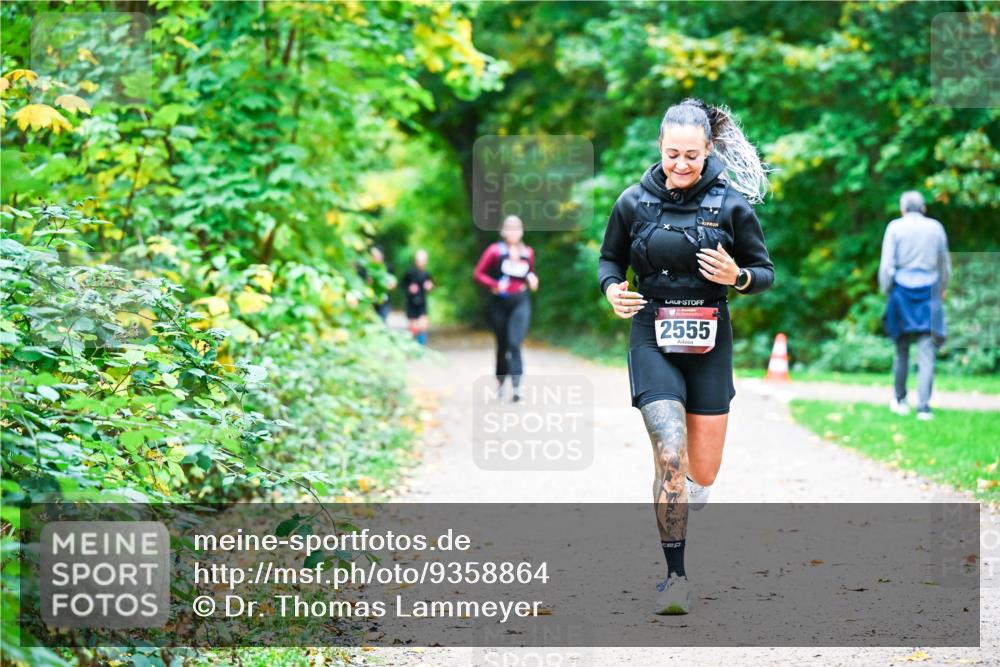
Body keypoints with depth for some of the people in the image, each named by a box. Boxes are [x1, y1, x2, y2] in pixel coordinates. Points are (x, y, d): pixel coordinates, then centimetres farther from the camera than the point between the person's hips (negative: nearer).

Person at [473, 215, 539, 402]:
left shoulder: (528, 253, 6)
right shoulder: (495, 251, -4)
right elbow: (478, 273, -3)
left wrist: (532, 280, -1)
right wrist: (494, 284, -18)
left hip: (521, 302, 1)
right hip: (500, 302, -1)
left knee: (515, 343, -14)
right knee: (502, 345, 9)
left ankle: (516, 387, -21)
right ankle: (500, 382, 32)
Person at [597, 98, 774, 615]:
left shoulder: (731, 203, -3)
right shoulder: (635, 202, -2)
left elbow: (765, 272, 5)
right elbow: (609, 259, 13)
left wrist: (737, 277, -17)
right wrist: (612, 289, -8)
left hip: (709, 343, 2)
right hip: (653, 340, -1)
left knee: (704, 472, 8)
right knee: (671, 456, -19)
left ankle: (673, 538, 38)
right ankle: (674, 575, -9)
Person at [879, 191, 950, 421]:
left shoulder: (895, 227, -2)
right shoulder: (936, 227, 6)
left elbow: (887, 265, -6)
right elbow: (945, 265, 13)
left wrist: (886, 290, 7)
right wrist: (942, 289, 26)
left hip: (903, 291, 0)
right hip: (929, 292, 1)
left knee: (902, 349, 13)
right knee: (926, 352, -2)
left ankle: (900, 401, 23)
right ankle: (924, 406, -10)